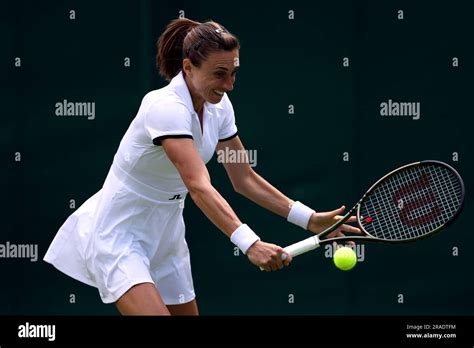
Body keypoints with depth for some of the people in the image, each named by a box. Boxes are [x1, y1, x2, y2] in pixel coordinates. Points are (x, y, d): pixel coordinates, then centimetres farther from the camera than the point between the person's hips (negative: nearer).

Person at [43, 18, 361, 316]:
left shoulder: (219, 107, -2)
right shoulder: (166, 108, -28)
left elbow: (244, 179, 5)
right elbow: (199, 188, -39)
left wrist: (309, 219, -5)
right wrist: (250, 243, -50)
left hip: (165, 234, 8)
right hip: (119, 236, -8)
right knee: (154, 312, -26)